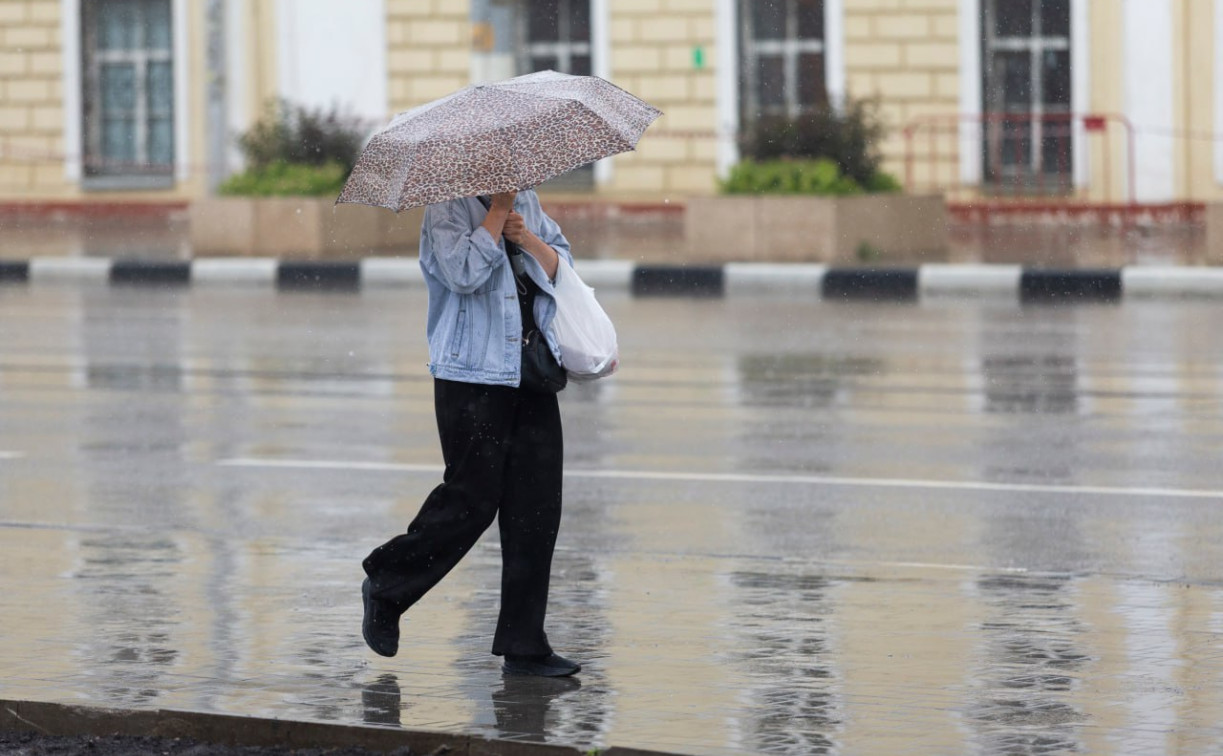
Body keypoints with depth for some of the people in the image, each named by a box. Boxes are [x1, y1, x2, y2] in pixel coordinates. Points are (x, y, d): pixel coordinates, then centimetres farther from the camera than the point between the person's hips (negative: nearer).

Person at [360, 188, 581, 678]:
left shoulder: (527, 202, 16)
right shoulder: (448, 208, -5)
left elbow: (563, 268, 13)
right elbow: (464, 272, -21)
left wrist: (527, 238, -4)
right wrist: (498, 212, -14)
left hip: (532, 379, 7)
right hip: (472, 377, -7)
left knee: (537, 507, 1)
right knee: (472, 499, -7)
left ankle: (523, 645, 6)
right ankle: (385, 587, 17)